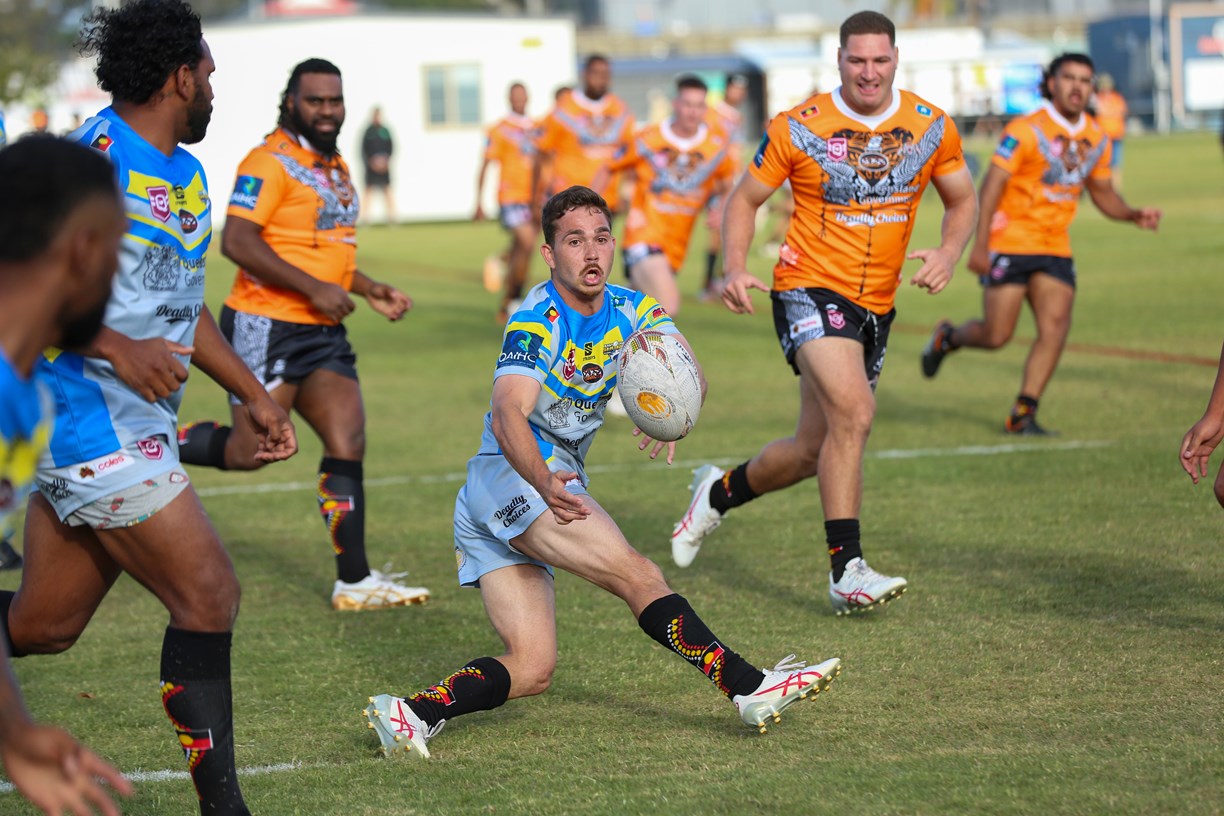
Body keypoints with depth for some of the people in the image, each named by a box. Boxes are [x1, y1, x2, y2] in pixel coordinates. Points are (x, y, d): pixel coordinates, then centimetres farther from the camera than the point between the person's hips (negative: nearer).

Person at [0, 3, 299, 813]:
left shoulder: (187, 175, 16)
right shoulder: (92, 161, -14)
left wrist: (253, 395, 25)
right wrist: (117, 349, -26)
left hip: (137, 429, 9)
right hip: (92, 423, -9)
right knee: (209, 594, -10)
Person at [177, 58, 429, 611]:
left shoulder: (336, 168, 17)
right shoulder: (270, 162, -12)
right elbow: (237, 241, -21)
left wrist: (369, 290, 16)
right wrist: (313, 287, -23)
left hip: (323, 332, 8)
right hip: (267, 327, -8)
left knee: (348, 443, -1)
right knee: (251, 451, -8)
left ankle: (354, 581, 1)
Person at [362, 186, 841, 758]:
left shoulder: (631, 311, 7)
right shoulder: (537, 319, -16)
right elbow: (507, 415, -31)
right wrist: (545, 483, -50)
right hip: (509, 475, -8)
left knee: (532, 670, 0)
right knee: (638, 576, -21)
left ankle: (412, 713, -8)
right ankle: (749, 688, -24)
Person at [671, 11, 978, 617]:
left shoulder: (932, 128, 2)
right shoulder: (797, 128, -7)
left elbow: (962, 201, 14)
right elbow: (745, 199, 3)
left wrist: (947, 254, -6)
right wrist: (736, 269, -14)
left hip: (876, 306, 5)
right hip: (810, 289, -5)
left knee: (815, 450, 10)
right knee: (853, 410, -27)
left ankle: (719, 492, 39)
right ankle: (846, 570, -22)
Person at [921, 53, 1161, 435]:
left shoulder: (1096, 138, 7)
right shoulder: (1026, 130, -13)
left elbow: (1103, 193, 18)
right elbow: (993, 184, -14)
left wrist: (1135, 215, -2)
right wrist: (979, 245, -20)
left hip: (1055, 247, 5)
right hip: (1010, 243, -5)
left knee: (1056, 327, -10)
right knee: (997, 335, -5)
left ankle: (1022, 414, -3)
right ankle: (947, 337, 29)